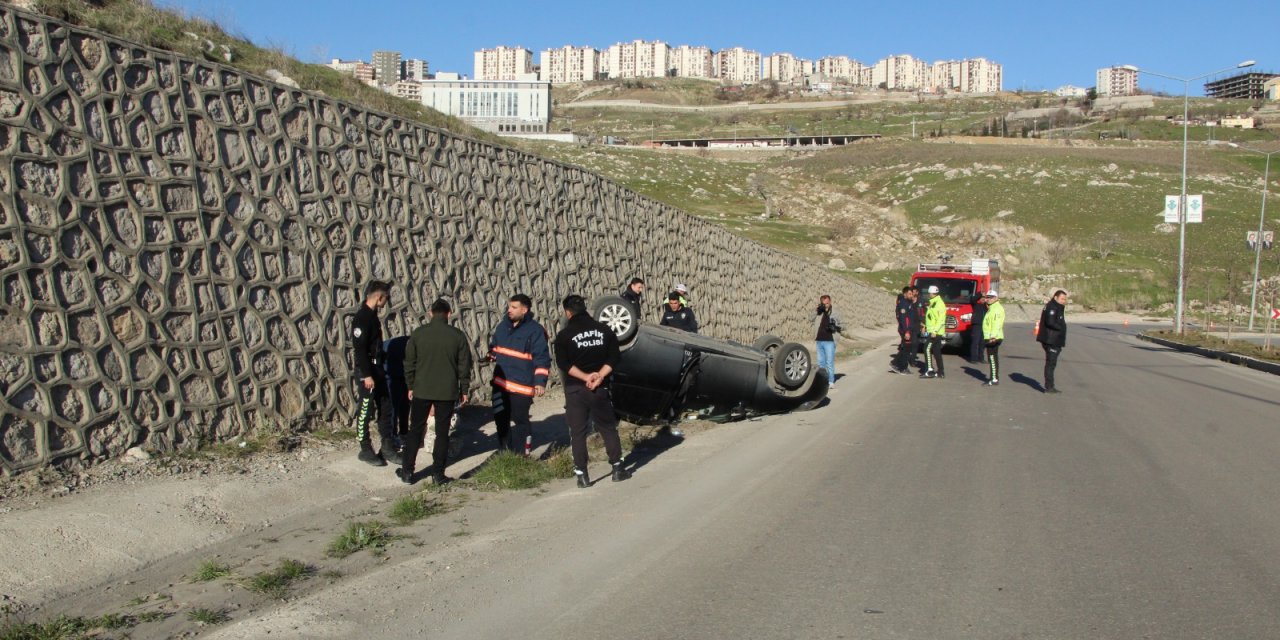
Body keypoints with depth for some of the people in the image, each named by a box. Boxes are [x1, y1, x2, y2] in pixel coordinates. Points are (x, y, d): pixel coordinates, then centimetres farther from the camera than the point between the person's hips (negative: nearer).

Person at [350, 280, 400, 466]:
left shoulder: (373, 316, 11)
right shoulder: (361, 318, -18)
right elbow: (359, 349, -22)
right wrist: (367, 375, -23)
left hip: (377, 369, 9)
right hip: (366, 371, -9)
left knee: (385, 408, 11)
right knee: (366, 411, 0)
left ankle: (387, 447, 18)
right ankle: (365, 450, 10)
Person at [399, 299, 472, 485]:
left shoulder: (418, 333, -4)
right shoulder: (458, 335, -5)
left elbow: (409, 362, 2)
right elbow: (464, 365, -1)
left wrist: (410, 386, 13)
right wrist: (464, 390, 8)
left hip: (421, 390, 1)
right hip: (447, 392, -1)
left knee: (415, 430, 11)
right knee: (442, 432, 7)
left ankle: (407, 471, 13)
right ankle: (438, 473, 8)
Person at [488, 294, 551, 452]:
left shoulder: (535, 331, -11)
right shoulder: (503, 326, 8)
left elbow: (542, 359, -13)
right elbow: (493, 346, 25)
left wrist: (540, 382, -18)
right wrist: (491, 356, 14)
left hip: (521, 386, -7)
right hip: (500, 383, 7)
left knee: (520, 418, -4)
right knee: (500, 418, 13)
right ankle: (504, 450, 28)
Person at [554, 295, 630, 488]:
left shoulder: (564, 335, -5)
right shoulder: (604, 330, 5)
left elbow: (563, 363, -13)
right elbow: (613, 358, -1)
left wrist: (585, 377, -15)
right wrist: (599, 376, -9)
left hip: (575, 390, -2)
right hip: (600, 388, 3)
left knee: (578, 432, 4)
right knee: (608, 428, 14)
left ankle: (582, 474, 3)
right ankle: (617, 468, 16)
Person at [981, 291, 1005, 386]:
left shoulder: (997, 308, -15)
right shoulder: (992, 308, 18)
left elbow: (996, 324, -25)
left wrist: (993, 336, -30)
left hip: (993, 338, -11)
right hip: (990, 338, 11)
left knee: (993, 358, -9)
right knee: (992, 358, 16)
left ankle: (995, 379, -8)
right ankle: (993, 377, 23)